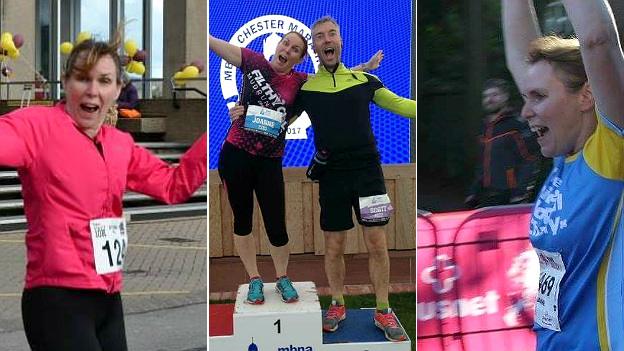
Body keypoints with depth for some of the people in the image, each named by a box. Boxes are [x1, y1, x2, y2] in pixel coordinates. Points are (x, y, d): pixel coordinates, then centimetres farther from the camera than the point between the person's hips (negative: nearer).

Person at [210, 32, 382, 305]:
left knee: (276, 227, -1)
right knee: (242, 220, 10)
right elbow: (214, 44, -2)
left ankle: (282, 279, 24)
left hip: (269, 162, 1)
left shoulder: (299, 83, 4)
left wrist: (366, 67, 3)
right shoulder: (254, 62, 0)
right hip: (235, 156, 0)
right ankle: (254, 280, 27)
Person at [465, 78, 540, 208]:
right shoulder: (486, 127, 18)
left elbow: (530, 161, -13)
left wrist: (521, 194, -18)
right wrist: (473, 192, 21)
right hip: (487, 199, 8)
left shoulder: (517, 125, -7)